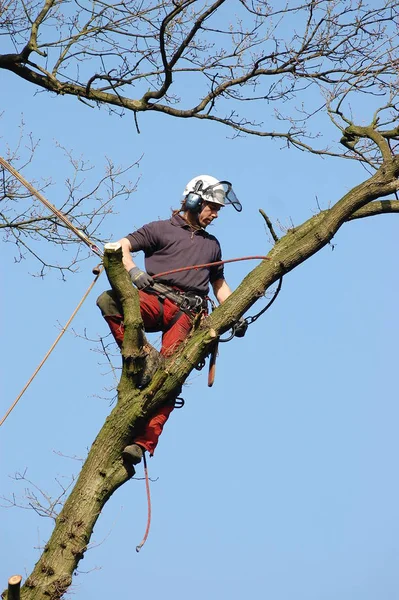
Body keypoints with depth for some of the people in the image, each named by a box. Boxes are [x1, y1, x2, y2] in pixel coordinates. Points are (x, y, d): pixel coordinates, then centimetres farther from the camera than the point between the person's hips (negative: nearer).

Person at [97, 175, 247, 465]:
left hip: (187, 313, 2)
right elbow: (122, 247, 6)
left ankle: (144, 442, -25)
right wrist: (133, 271, -15)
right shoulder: (161, 229, 15)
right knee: (109, 301, -35)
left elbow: (220, 285, 35)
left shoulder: (212, 245, 31)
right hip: (157, 299, -2)